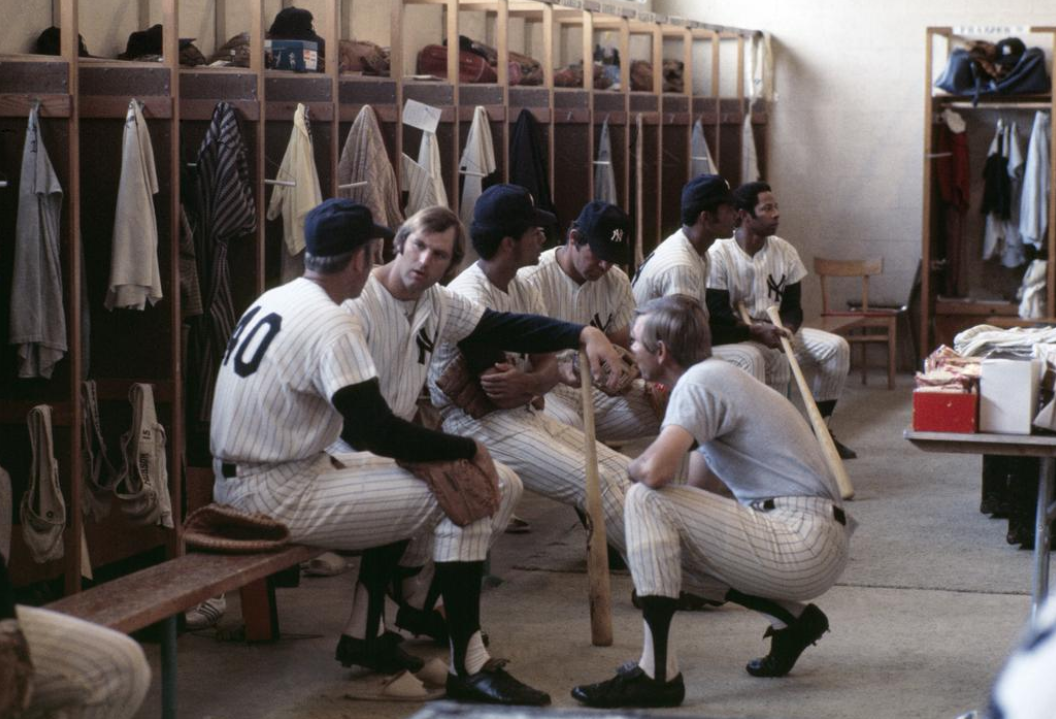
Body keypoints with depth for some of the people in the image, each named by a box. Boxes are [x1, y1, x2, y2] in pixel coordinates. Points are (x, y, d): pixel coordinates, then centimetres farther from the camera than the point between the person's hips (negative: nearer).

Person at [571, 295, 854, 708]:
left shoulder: (699, 381, -11)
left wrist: (632, 470, -2)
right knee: (671, 537, 23)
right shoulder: (717, 376, 19)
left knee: (646, 500, -15)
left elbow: (654, 470, -25)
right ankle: (794, 617, 17)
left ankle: (657, 673, -17)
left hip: (805, 543, -10)